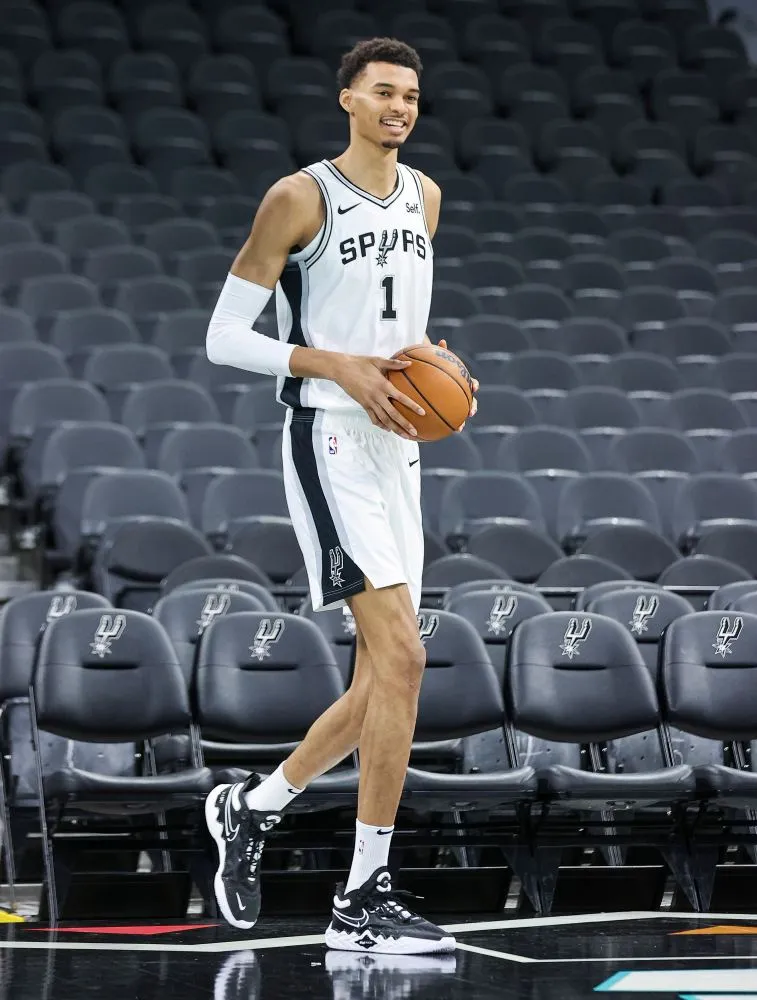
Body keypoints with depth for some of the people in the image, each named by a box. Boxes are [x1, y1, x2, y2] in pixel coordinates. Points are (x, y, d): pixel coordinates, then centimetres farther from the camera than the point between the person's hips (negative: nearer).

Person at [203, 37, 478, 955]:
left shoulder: (423, 197, 14)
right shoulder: (300, 198, -8)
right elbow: (224, 337, -8)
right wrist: (339, 366, -19)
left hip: (397, 443, 8)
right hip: (330, 440, -8)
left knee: (380, 684, 8)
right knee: (402, 654, -18)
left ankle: (250, 807, 31)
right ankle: (363, 902, -13)